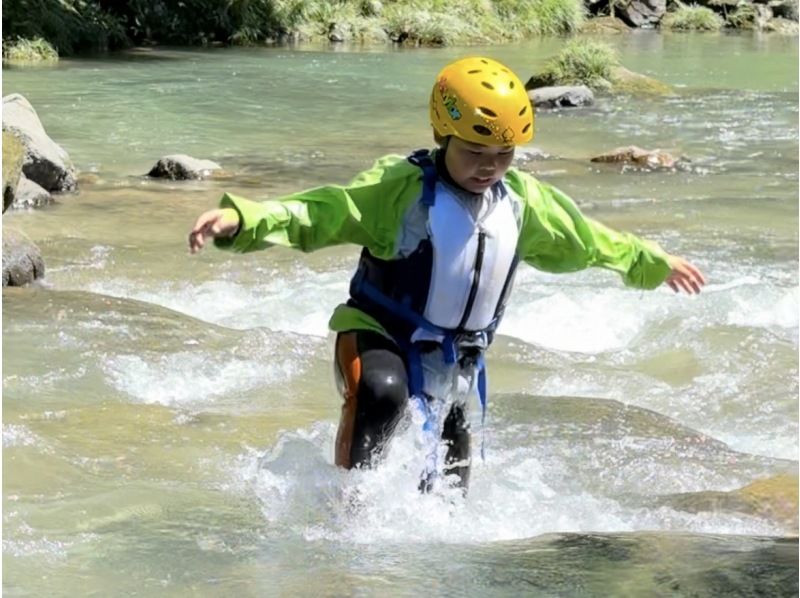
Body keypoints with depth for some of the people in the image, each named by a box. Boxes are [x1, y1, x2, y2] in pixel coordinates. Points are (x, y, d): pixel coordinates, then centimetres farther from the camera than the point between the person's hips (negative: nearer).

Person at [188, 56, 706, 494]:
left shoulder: (523, 201, 1)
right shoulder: (400, 186, -18)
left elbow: (584, 240, 19)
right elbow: (317, 213, -27)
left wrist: (653, 262, 30)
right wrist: (239, 218, -44)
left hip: (460, 362, 6)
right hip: (380, 338, -6)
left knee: (446, 493, 10)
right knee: (382, 394, -41)